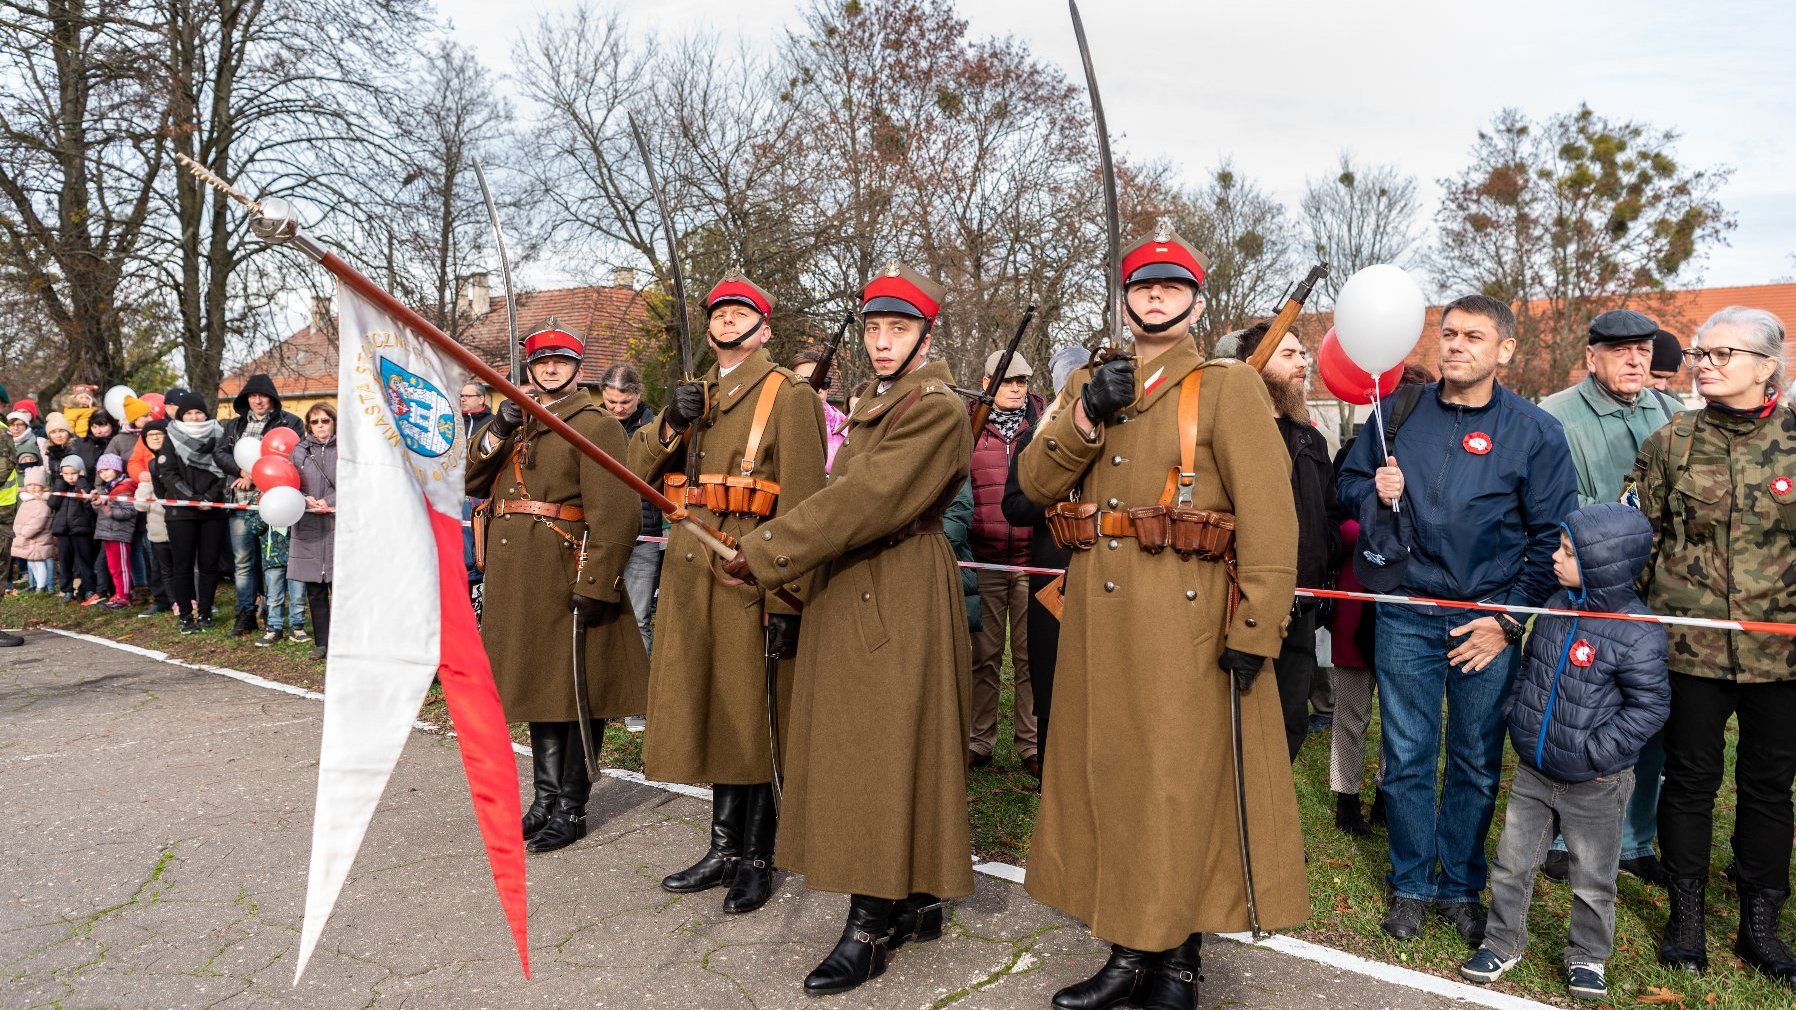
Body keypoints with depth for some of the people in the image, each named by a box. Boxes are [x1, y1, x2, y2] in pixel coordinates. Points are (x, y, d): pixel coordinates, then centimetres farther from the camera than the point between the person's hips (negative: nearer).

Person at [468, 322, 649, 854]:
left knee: (575, 694, 0)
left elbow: (615, 514, -16)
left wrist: (594, 584, -22)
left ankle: (571, 809, 12)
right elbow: (472, 481, 11)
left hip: (565, 576, -8)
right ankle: (546, 797, 27)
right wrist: (496, 432, -4)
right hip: (516, 577, 8)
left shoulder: (596, 425, -7)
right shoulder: (518, 423, 19)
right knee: (536, 685, 15)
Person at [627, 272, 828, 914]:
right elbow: (639, 467, 11)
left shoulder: (787, 396, -5)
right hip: (689, 572, 7)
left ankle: (757, 860, 18)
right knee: (711, 711, 14)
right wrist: (670, 424, -9)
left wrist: (787, 597, -19)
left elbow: (800, 503, -13)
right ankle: (725, 848, 28)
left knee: (753, 716, 2)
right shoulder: (691, 395, 18)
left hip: (749, 575, -6)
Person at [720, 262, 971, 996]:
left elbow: (865, 500, -22)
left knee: (885, 754, -3)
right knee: (865, 750, 14)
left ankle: (869, 929, 7)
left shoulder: (936, 407, -13)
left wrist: (765, 554, -19)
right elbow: (845, 493, 14)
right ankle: (918, 902, 27)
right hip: (852, 593, 9)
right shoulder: (872, 403, 18)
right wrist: (777, 552, 0)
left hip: (899, 599, -9)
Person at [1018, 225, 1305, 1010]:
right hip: (1098, 618, 6)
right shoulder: (1089, 382, 15)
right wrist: (1085, 416, -12)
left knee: (1180, 782, 2)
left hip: (1186, 619, -5)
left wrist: (1255, 629, -17)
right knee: (1109, 775, 12)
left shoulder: (1230, 386, -2)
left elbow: (1268, 514, -10)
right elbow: (1035, 482, 4)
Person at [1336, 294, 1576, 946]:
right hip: (1407, 614, 1)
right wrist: (1375, 491, -9)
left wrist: (1508, 619, -7)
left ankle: (1461, 887, 28)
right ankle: (1411, 885, 24)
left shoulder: (1534, 430, -1)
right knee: (1407, 758, 7)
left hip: (1489, 617, -1)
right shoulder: (1399, 411, 4)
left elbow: (1553, 538, -1)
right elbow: (1347, 481, 14)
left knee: (1477, 764, 10)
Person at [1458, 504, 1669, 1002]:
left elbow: (1650, 707, -17)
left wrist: (1594, 752, -20)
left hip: (1594, 787, -5)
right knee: (1511, 864, 13)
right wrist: (1517, 717, 5)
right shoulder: (1556, 607, 0)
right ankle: (1503, 942, 29)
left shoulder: (1638, 633, -20)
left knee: (1593, 882, 13)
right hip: (1533, 773, 5)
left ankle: (1587, 956, 33)